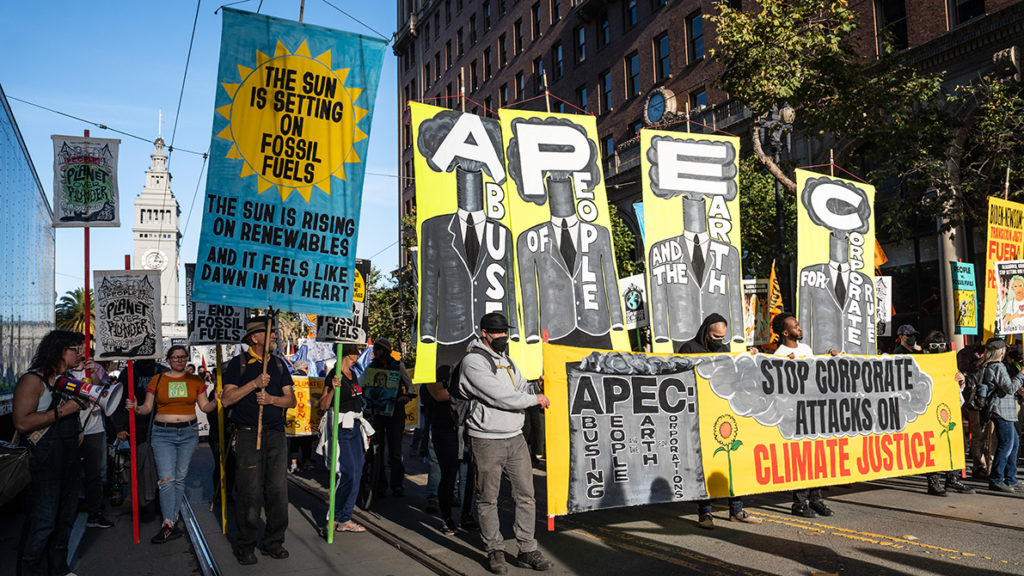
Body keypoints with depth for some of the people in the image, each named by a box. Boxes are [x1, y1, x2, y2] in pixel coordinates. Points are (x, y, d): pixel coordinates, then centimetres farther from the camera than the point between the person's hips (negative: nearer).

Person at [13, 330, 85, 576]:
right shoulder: (33, 380, -12)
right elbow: (22, 422, -22)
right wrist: (63, 410, -22)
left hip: (70, 457, 8)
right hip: (44, 460, -8)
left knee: (66, 517, 16)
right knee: (43, 521, -5)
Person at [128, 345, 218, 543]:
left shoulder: (195, 380, 8)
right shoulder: (157, 380, 5)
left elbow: (205, 406, 10)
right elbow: (148, 407, 6)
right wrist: (136, 408, -14)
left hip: (188, 432, 2)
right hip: (163, 433, -2)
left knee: (180, 478, 6)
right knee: (166, 479, -10)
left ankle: (172, 517, 17)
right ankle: (169, 525, -12)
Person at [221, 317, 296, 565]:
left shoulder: (278, 364, 14)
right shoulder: (238, 363, 2)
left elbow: (291, 399, 11)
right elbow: (227, 399, -7)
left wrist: (272, 399, -8)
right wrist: (254, 384, -16)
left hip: (276, 434, 4)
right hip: (248, 434, -4)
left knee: (278, 490, 3)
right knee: (249, 492, -3)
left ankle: (273, 542, 14)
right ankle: (245, 547, 9)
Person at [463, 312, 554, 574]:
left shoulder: (507, 361, 16)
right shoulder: (473, 361, -11)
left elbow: (523, 390, 22)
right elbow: (498, 396, -19)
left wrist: (535, 395, 1)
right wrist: (535, 399, -10)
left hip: (515, 438, 7)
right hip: (487, 441, -7)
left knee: (526, 495, 7)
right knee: (488, 499, 4)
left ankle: (527, 549, 17)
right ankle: (495, 551, 18)